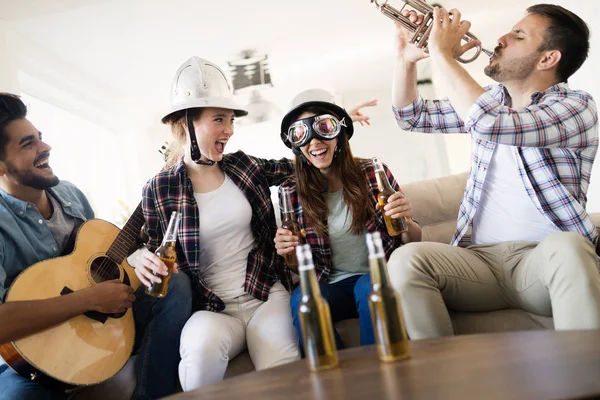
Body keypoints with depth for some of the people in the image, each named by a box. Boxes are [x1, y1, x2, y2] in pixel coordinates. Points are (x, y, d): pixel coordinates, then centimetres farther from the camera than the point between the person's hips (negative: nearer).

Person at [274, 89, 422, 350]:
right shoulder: (291, 193, -2)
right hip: (331, 287, 1)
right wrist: (286, 252, -16)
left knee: (369, 287, -32)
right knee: (301, 298, -29)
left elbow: (414, 242, 3)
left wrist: (406, 222, -20)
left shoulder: (374, 173, -4)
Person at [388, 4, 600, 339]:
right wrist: (407, 57, 8)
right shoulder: (489, 101, 16)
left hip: (549, 260, -4)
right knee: (406, 260, -25)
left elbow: (489, 124, -26)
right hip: (480, 258, 4)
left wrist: (441, 52, -14)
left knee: (566, 246, -38)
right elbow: (412, 116, 23)